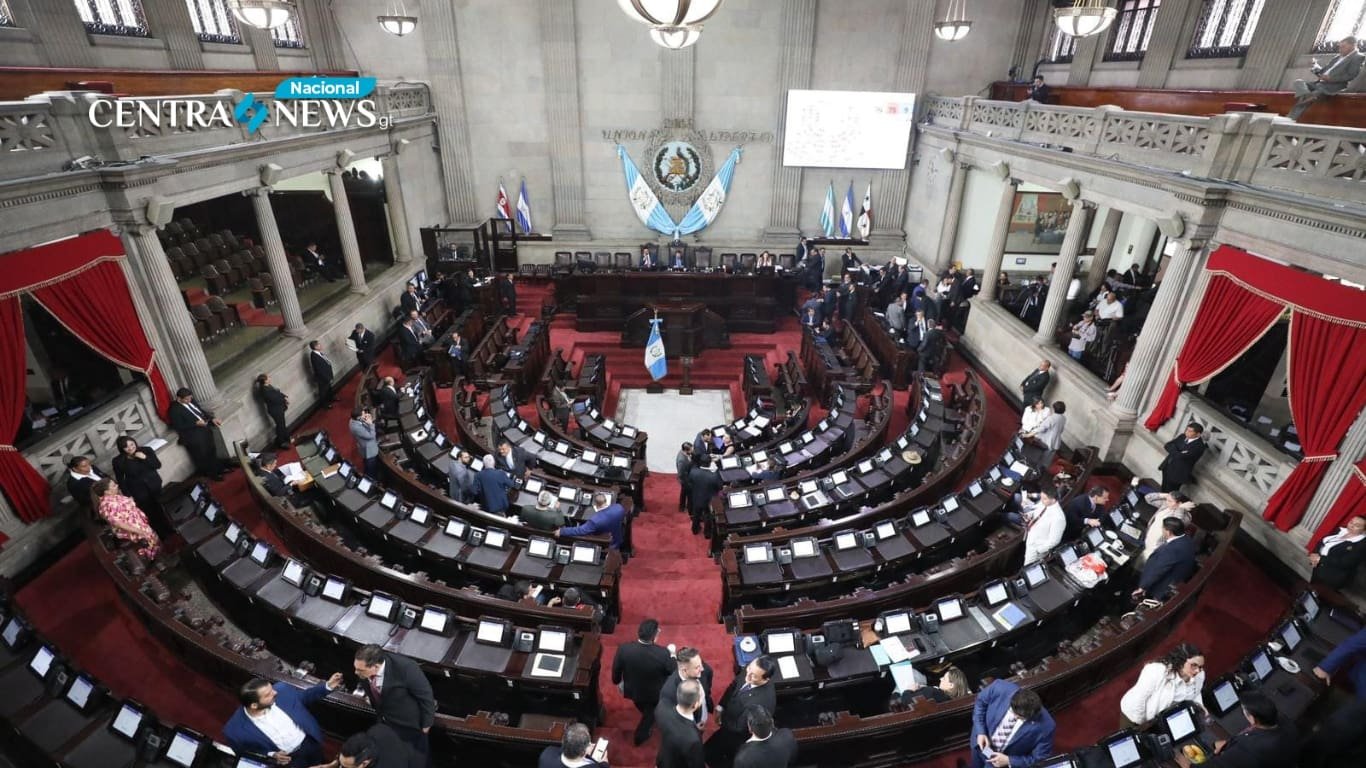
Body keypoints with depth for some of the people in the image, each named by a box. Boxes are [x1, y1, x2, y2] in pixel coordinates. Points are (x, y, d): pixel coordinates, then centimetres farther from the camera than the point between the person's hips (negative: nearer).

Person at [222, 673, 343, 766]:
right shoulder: (235, 730, -27)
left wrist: (327, 686, -17)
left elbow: (305, 697, -1)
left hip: (310, 743, 3)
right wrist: (271, 755, -22)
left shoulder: (282, 690, -21)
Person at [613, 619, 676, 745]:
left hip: (632, 690, 4)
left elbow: (616, 671, -12)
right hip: (654, 693, -4)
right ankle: (641, 736, 50)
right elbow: (674, 672, -18)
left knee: (644, 709, 37)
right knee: (650, 713, 32)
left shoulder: (624, 649, -32)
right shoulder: (662, 653, -37)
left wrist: (617, 681, 10)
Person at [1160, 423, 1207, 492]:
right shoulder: (1183, 436, 2)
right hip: (1167, 467, 6)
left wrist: (1172, 449, -10)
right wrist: (1175, 450, -17)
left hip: (1178, 473, -6)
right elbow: (1167, 445, 1)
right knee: (1164, 490, 19)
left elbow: (1180, 456, -28)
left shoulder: (1199, 446, -21)